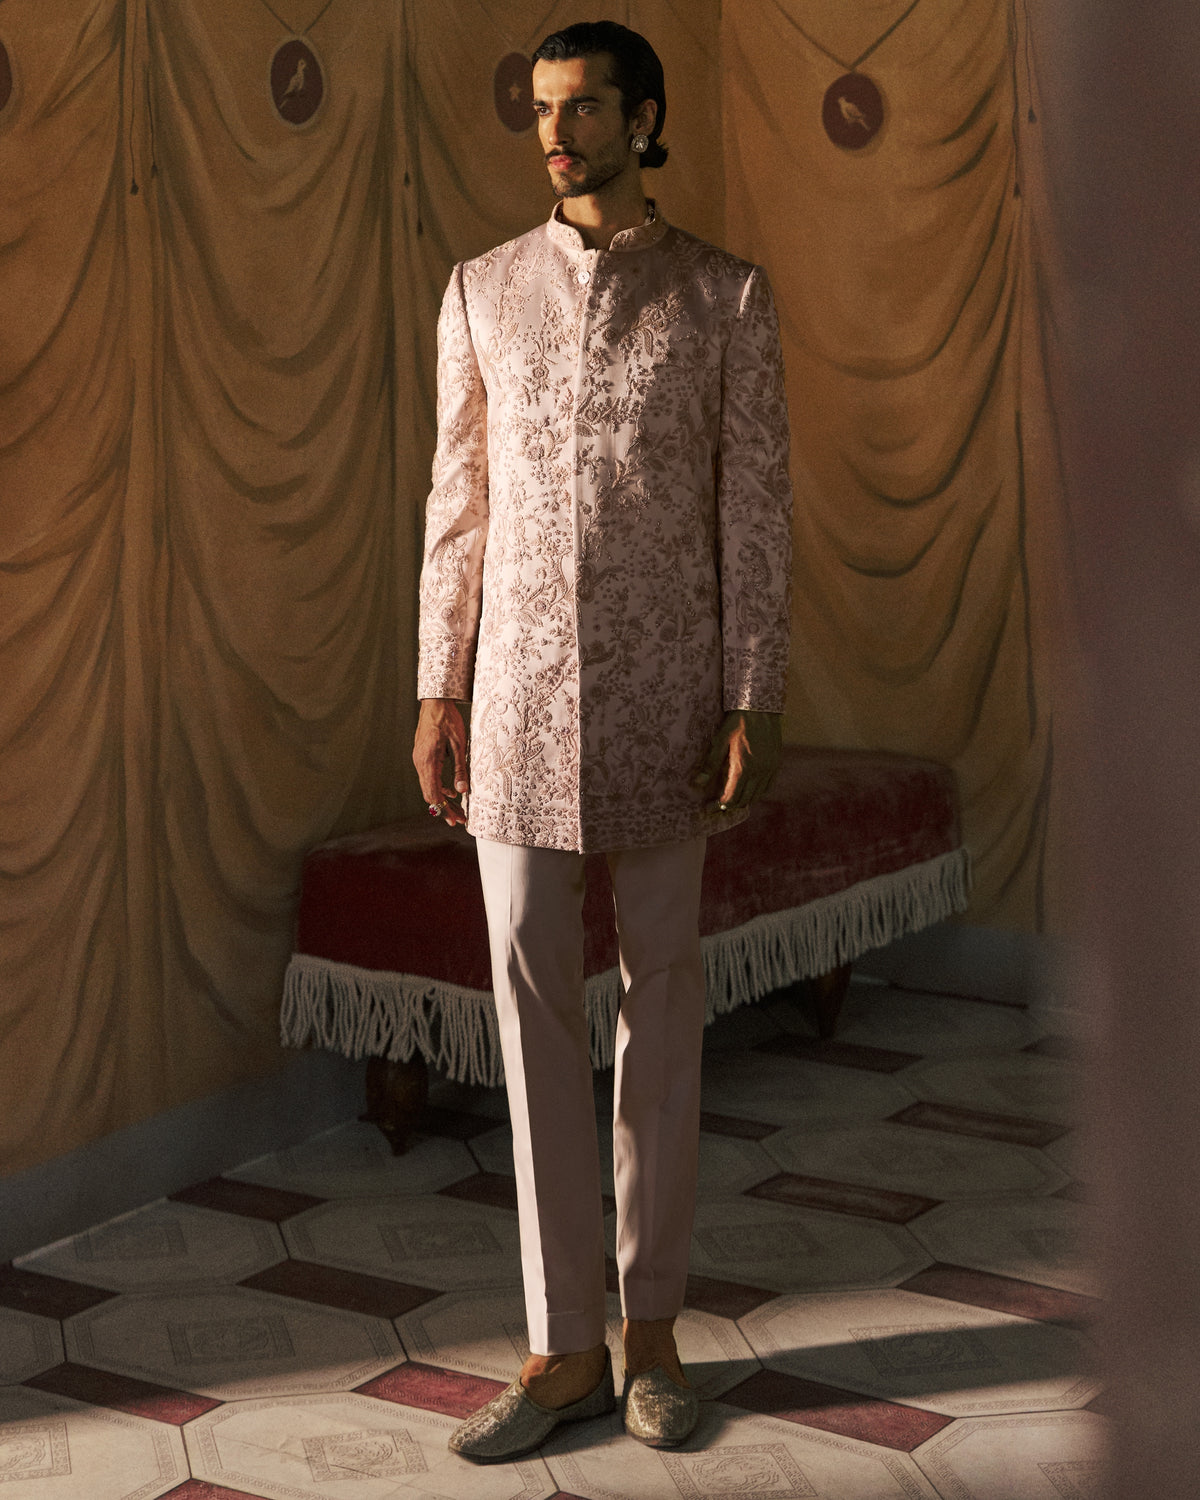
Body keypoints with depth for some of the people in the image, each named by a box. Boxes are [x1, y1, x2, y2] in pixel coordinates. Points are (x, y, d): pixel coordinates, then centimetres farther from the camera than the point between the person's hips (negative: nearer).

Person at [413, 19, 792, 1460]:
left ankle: (651, 1324, 18)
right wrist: (438, 693, 2)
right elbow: (458, 504, 8)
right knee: (532, 987, 0)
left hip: (665, 689, -2)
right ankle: (565, 1348, 9)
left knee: (662, 989, 5)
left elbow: (755, 510, -2)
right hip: (523, 683, 2)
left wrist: (753, 705, -7)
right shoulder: (483, 290, 7)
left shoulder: (725, 296, 0)